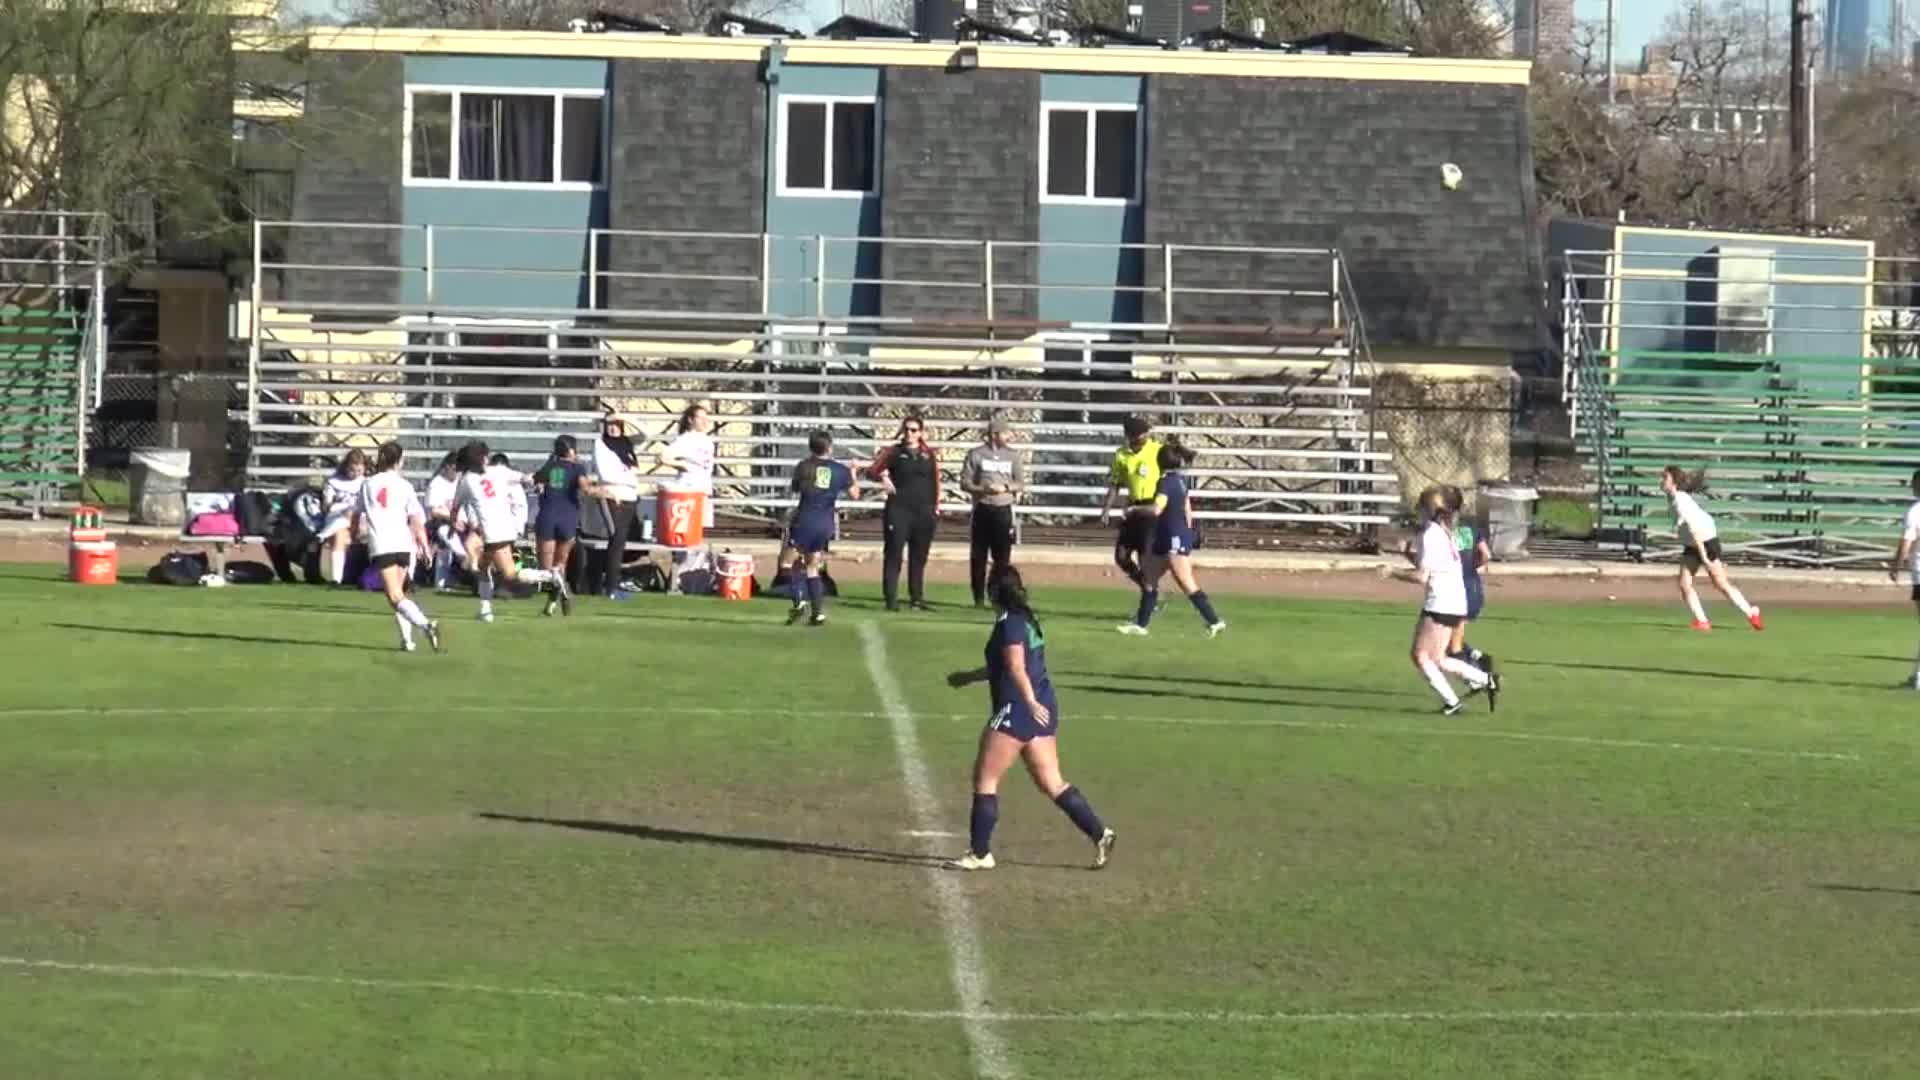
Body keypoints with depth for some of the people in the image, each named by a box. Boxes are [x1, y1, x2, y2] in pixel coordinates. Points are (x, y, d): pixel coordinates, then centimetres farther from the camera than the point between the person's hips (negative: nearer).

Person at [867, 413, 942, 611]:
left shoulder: (930, 454, 8)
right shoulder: (894, 452, 2)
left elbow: (936, 481, 10)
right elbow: (871, 470, 0)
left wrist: (936, 506, 3)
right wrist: (882, 477, -21)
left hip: (924, 513, 2)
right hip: (899, 510, -2)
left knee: (918, 558, 9)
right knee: (893, 554, -5)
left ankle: (917, 598, 18)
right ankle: (891, 599, -4)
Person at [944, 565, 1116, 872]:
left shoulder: (1009, 624, -12)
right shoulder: (1027, 620, 17)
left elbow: (1016, 667, -25)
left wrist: (1031, 702, -36)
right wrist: (968, 677, 40)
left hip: (1016, 709, -9)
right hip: (1041, 708, 9)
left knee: (985, 779, 0)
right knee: (1052, 782, 11)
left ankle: (979, 853, 2)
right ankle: (1099, 833, 3)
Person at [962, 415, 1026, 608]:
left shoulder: (1013, 455, 9)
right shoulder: (976, 454, 2)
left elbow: (1021, 484, 8)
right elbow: (965, 481, 0)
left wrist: (1005, 488, -11)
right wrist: (983, 489, -17)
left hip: (1003, 510, 1)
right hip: (982, 509, -1)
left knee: (1003, 556, -2)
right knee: (978, 556, 1)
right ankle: (979, 597, 8)